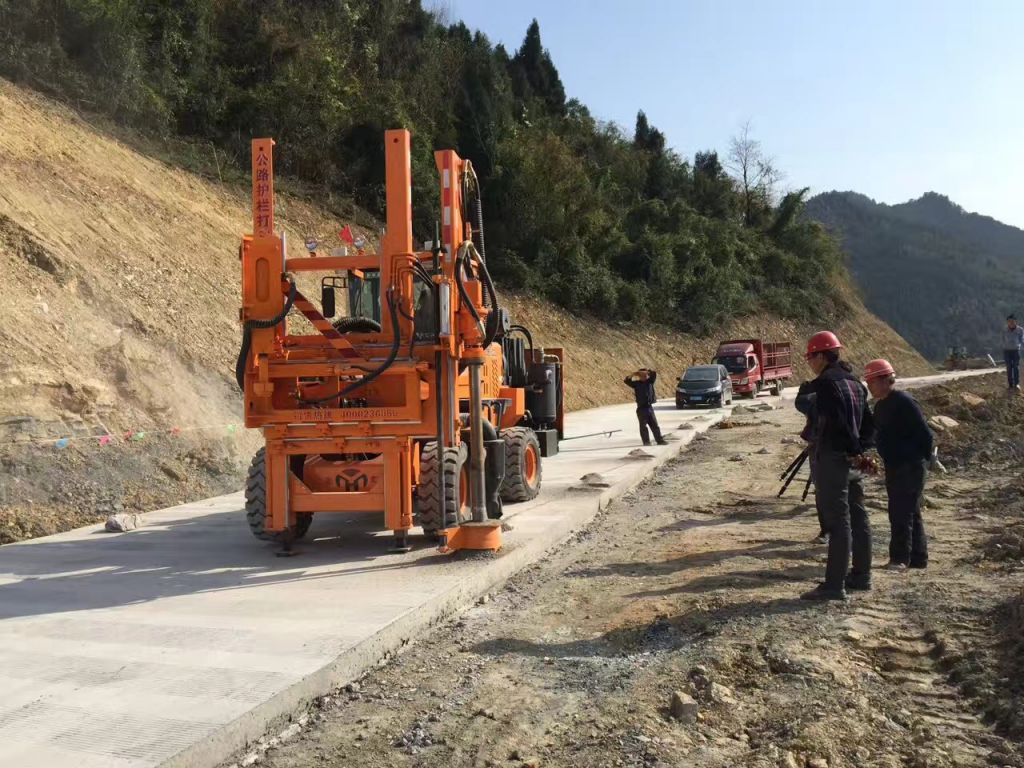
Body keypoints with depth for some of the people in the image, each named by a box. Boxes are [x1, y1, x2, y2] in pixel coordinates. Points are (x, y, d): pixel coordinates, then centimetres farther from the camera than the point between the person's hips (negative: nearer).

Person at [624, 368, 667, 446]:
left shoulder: (650, 381, 8)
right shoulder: (636, 384, 1)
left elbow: (654, 374, -2)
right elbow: (627, 381, -8)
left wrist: (648, 371, -10)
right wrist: (633, 373, -16)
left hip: (649, 407, 3)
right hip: (641, 408, -3)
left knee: (655, 425, 6)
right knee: (643, 426, 0)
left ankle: (660, 440, 10)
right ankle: (646, 442, 3)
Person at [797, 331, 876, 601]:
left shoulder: (827, 383, -14)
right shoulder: (855, 382, 14)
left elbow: (840, 422, -22)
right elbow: (869, 423, 17)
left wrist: (854, 449, -11)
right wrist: (860, 449, 10)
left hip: (832, 460, -9)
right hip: (852, 460, 9)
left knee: (838, 522, -7)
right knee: (857, 518, 16)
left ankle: (834, 585, -3)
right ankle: (861, 575, 26)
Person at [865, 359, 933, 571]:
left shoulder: (904, 402, -16)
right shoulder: (882, 405, 12)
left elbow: (925, 435, -17)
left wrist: (923, 459, -10)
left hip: (910, 468, -9)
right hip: (894, 467, 9)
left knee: (901, 513, -7)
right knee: (910, 513, 14)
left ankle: (901, 559, 1)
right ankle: (918, 558, 23)